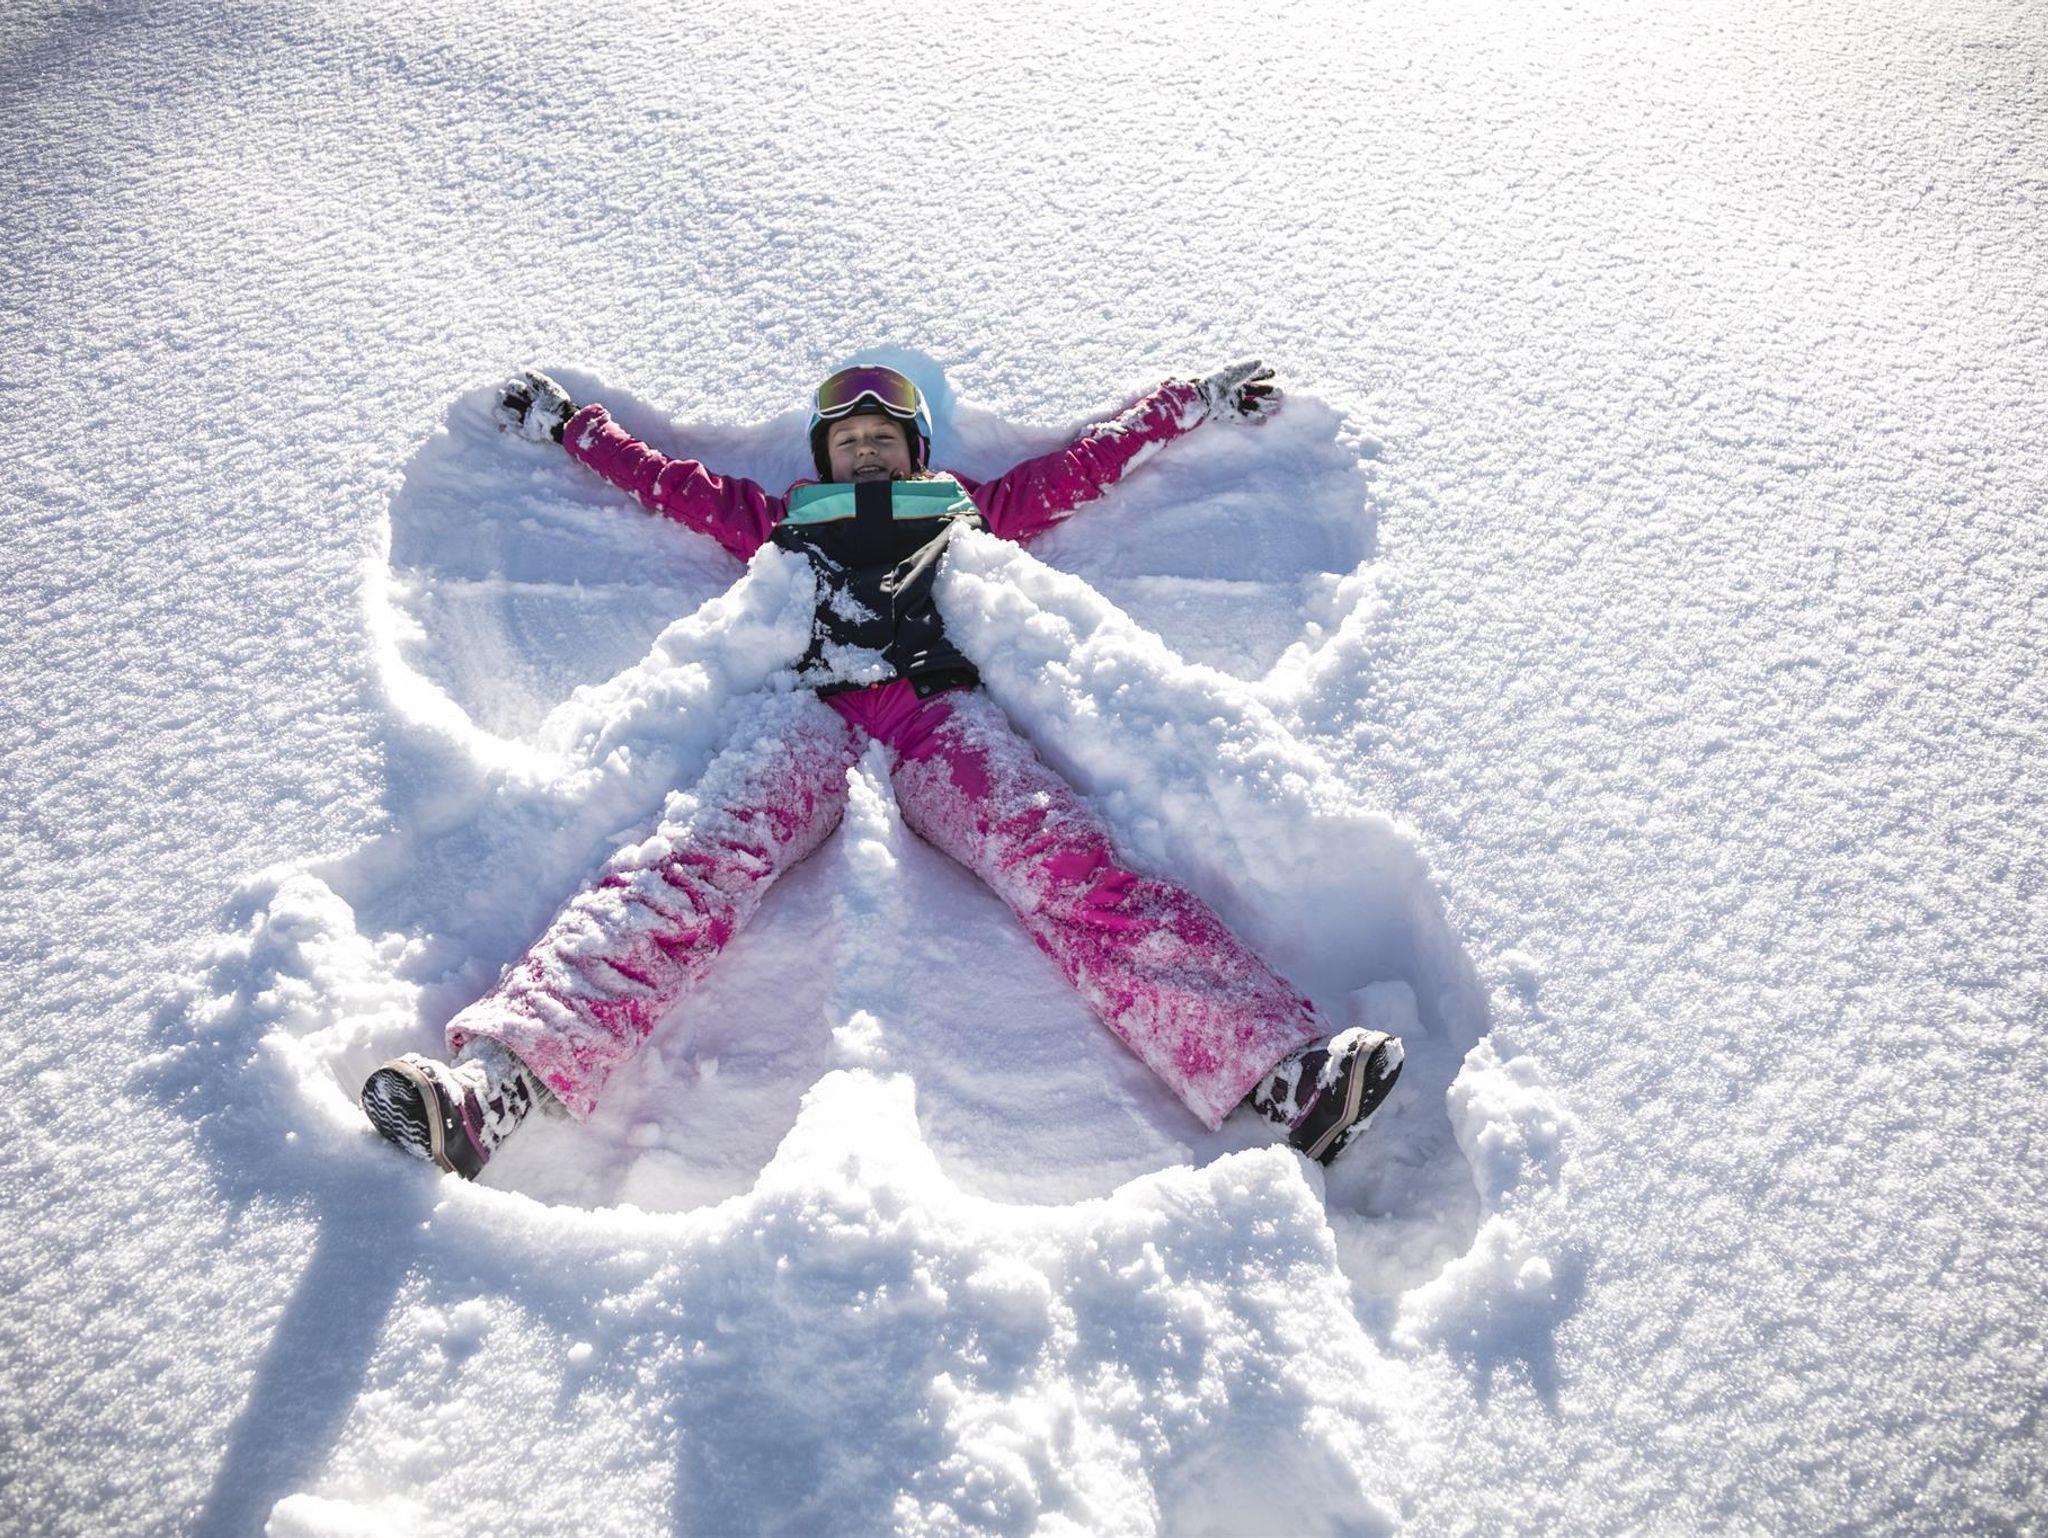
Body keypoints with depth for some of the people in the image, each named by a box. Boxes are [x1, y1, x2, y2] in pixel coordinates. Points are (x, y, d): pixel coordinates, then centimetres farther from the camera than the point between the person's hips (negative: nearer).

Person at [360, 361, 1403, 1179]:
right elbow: (664, 479, 45)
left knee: (1064, 865, -28)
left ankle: (1278, 1067, -46)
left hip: (939, 711, 0)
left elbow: (1090, 460, 43)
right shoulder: (782, 518, 37)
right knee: (695, 861, -29)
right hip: (815, 714, 1)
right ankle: (501, 1073, -48)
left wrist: (1192, 404, 48)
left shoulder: (969, 508, 36)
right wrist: (562, 424, 52)